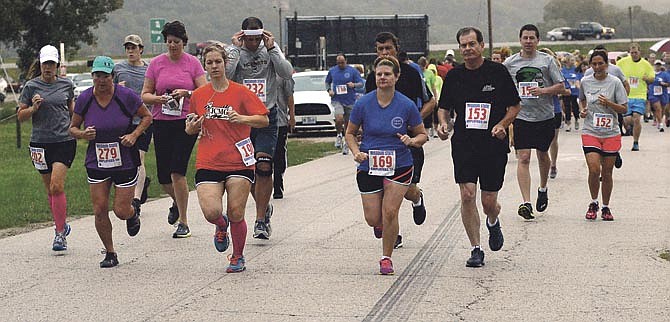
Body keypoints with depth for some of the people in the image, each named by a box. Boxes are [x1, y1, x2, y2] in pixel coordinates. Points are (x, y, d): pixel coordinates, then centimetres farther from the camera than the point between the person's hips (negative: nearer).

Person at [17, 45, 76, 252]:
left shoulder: (66, 84, 5)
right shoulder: (31, 86, 1)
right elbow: (20, 116, 4)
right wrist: (33, 108, -14)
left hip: (64, 141, -1)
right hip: (40, 143, 1)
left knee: (57, 187, -14)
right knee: (50, 189, 10)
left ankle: (60, 233, -8)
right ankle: (62, 225, 30)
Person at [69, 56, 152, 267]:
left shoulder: (126, 96, -10)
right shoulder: (84, 99, -4)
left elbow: (147, 116, 3)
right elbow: (73, 128, 7)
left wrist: (134, 135, -12)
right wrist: (83, 134, -16)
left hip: (125, 162, -2)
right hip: (96, 163, 2)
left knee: (121, 211, -2)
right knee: (99, 210, -2)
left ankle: (133, 215, 37)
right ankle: (110, 253, 15)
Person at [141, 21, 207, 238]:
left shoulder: (193, 63, 2)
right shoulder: (156, 63, 7)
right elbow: (145, 95, 8)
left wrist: (186, 93, -18)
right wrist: (157, 98, -13)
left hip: (186, 122, -3)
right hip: (161, 123, 3)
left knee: (177, 172, -14)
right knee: (163, 177, 5)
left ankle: (183, 223, -5)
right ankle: (177, 203, 39)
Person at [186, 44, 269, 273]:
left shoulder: (240, 92, 1)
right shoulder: (198, 95, 10)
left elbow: (264, 120, -2)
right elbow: (191, 130, 21)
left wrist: (242, 118, -19)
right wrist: (192, 127, -2)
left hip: (238, 162, -2)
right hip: (208, 164, 2)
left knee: (236, 215, -3)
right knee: (211, 211, -16)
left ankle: (238, 257, 19)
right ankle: (221, 226, 21)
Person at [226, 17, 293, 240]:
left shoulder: (271, 49, 2)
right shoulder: (234, 52, -2)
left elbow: (287, 73, -10)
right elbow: (225, 76, -18)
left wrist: (271, 48, -14)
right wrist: (236, 49, -18)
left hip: (267, 115, -1)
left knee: (264, 167, -12)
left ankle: (261, 220, -8)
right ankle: (265, 207, 31)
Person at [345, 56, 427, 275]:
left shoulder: (407, 105, -6)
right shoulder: (363, 104, -5)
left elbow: (422, 135, 5)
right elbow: (350, 133, 8)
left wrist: (412, 140, -17)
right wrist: (356, 152, -10)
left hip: (399, 166, -1)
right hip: (369, 167, 1)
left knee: (389, 212, -13)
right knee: (373, 219, 1)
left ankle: (387, 257, 7)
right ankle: (387, 229, 39)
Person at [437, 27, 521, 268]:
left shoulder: (498, 72, -1)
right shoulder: (454, 76, 4)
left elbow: (515, 106, 5)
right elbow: (444, 107, 15)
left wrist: (502, 125, -11)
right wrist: (443, 123, -5)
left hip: (494, 146, -1)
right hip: (463, 145, 1)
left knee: (489, 202, 2)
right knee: (467, 195, -11)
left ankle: (493, 222, 40)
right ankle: (476, 250, 1)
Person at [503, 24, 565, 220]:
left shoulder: (547, 60, 0)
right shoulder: (510, 63, 2)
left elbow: (560, 86, 0)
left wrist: (543, 90, -16)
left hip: (544, 116, 1)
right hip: (521, 116, -1)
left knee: (543, 155, 16)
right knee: (523, 158, -11)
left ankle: (543, 189, 42)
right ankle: (526, 203, -15)